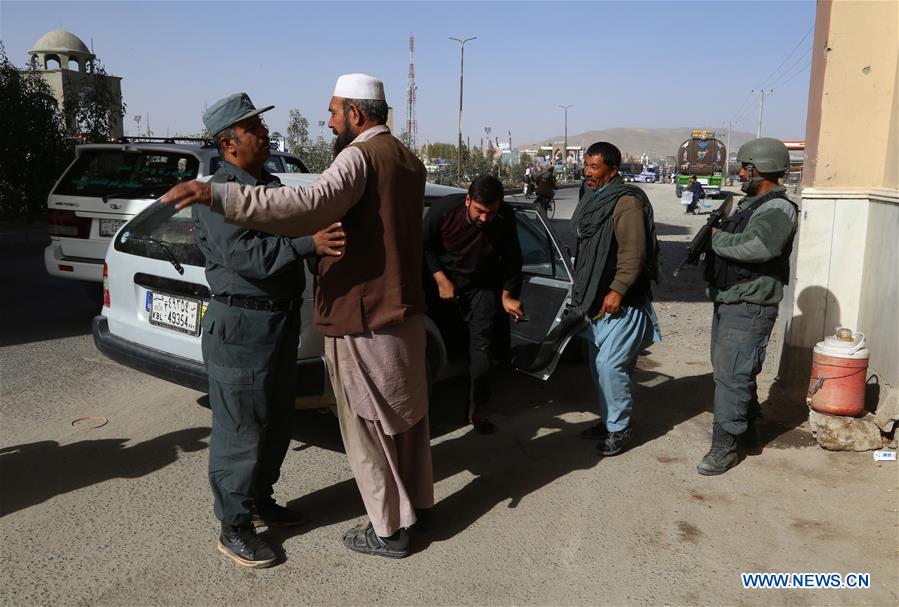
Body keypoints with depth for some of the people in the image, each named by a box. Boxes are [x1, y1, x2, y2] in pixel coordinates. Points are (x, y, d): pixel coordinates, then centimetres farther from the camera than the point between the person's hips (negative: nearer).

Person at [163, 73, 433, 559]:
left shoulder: (361, 156, -18)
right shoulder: (409, 161, 12)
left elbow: (310, 205, -36)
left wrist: (219, 196, -42)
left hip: (364, 318, -9)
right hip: (405, 311, 9)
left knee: (368, 426, 5)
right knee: (406, 413, 20)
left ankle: (389, 529, 18)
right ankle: (417, 500, 36)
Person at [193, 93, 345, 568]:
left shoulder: (272, 185, 14)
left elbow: (295, 227, 21)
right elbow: (243, 253, -28)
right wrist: (309, 244, -36)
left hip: (282, 320, 9)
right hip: (241, 326, -9)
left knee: (276, 422, 18)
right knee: (241, 429, 0)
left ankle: (260, 499, 36)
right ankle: (233, 527, 14)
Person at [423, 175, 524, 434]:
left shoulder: (505, 218, -20)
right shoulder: (444, 210, -25)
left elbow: (512, 259, -4)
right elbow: (425, 246, -9)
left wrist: (506, 295, -8)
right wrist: (441, 279, -16)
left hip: (483, 286, 1)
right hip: (445, 281, 0)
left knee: (482, 346, -6)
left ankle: (475, 410, 5)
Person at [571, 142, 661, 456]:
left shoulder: (626, 202, -17)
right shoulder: (594, 199, 13)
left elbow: (634, 254, -22)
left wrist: (617, 291, -25)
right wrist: (583, 290, 21)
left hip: (621, 301, -9)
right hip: (596, 298, 9)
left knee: (610, 365, -9)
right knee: (598, 364, 15)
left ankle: (619, 427, 6)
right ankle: (608, 419, 28)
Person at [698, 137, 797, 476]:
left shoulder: (778, 210, -16)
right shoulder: (748, 204, 15)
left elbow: (757, 246, -34)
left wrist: (719, 238, -20)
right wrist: (713, 237, 1)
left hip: (749, 308, -10)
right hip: (727, 303, 10)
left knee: (731, 375, -8)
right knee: (726, 369, 20)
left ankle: (725, 446, 0)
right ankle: (744, 425, 37)